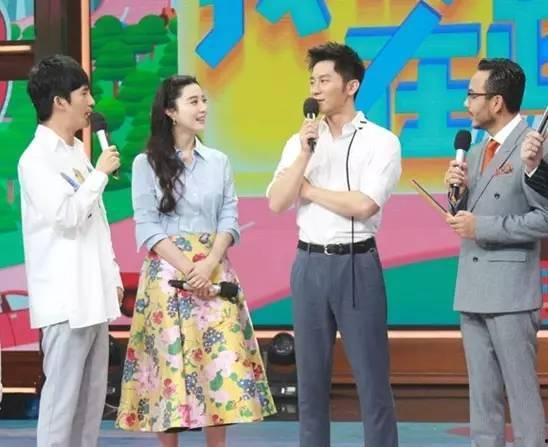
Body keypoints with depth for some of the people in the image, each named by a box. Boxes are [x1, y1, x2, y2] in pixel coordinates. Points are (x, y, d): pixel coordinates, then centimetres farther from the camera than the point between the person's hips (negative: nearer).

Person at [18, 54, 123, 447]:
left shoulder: (78, 151, 15)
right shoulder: (36, 158, -12)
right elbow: (66, 215, -22)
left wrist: (113, 276, 17)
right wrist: (101, 173, -11)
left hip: (93, 294, 9)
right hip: (66, 299, -9)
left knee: (93, 395, 10)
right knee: (63, 395, -7)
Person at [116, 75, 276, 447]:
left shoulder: (219, 162, 10)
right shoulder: (147, 164, 0)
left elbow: (229, 219, 5)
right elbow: (147, 226, -5)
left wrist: (208, 264, -11)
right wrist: (187, 267, -14)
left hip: (214, 273, 3)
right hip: (168, 273, -3)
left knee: (221, 363, -2)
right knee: (170, 362, -2)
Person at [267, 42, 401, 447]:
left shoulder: (381, 141, -4)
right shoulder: (299, 141, 9)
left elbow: (364, 205, -16)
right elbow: (276, 204, 0)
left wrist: (308, 190, -5)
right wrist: (305, 153, -10)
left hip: (356, 264, -4)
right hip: (309, 264, 4)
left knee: (372, 378, -1)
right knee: (311, 377, 10)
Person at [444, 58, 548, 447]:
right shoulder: (477, 152, 15)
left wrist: (483, 227, -16)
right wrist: (457, 189, 0)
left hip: (510, 292, -8)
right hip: (473, 290, 8)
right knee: (482, 395, 11)